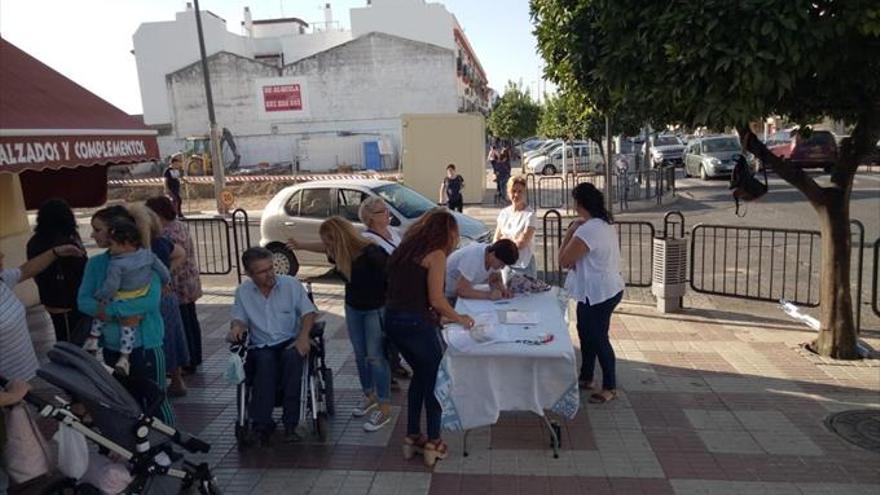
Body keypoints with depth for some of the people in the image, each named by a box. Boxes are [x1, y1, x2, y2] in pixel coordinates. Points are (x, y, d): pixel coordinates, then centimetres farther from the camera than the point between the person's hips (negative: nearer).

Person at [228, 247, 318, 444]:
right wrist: (236, 327, -13)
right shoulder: (243, 291, 7)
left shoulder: (291, 284, 1)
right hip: (260, 347, 1)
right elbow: (240, 318, 13)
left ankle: (289, 424, -32)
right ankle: (262, 424, -32)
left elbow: (308, 312, 1)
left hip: (290, 342, -1)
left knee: (292, 356, -36)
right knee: (266, 361, -35)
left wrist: (303, 336, -16)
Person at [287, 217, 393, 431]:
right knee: (360, 355, 15)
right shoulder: (340, 252, -10)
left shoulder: (371, 254, -31)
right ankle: (369, 395, 35)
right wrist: (300, 245, 25)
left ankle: (384, 409, 6)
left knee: (376, 357, -5)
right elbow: (324, 248, 13)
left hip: (376, 309, -7)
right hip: (353, 307, 7)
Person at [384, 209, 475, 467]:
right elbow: (436, 299, -14)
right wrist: (458, 318, 2)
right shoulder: (436, 254, -8)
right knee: (435, 378, 12)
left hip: (392, 320, 7)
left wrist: (437, 315, 18)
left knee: (420, 374, 24)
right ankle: (433, 443, 18)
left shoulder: (404, 249, 15)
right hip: (416, 324, -7)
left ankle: (412, 437, 29)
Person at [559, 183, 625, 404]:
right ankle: (586, 377, 34)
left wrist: (570, 231, -13)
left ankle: (610, 388, 16)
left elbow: (564, 260, -19)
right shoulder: (605, 224, 8)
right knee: (587, 333, 20)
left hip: (599, 294, -10)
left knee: (598, 338, 2)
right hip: (608, 288, 10)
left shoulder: (587, 230, -24)